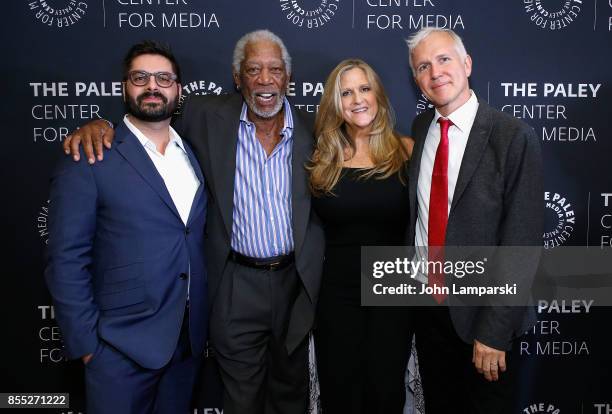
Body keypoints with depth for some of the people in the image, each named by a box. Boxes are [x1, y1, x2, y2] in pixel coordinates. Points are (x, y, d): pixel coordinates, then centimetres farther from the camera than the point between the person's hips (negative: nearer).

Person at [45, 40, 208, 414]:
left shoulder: (194, 154, 7)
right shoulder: (90, 159, -10)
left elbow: (199, 238, 9)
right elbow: (67, 259, -10)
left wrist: (204, 323, 5)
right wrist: (86, 341, -12)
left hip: (190, 338, 5)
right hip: (122, 344, -5)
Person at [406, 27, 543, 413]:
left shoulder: (514, 137, -16)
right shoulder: (421, 127, 1)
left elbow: (522, 243, -17)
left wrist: (494, 331, -17)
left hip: (481, 311, -4)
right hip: (427, 304, 5)